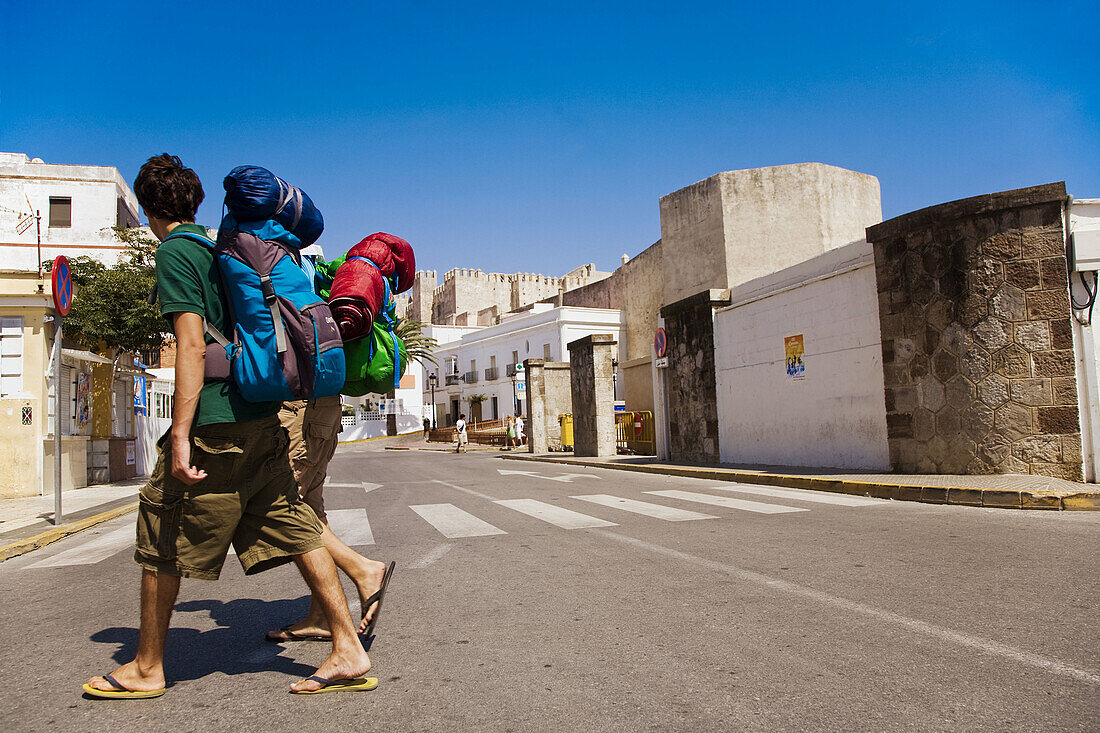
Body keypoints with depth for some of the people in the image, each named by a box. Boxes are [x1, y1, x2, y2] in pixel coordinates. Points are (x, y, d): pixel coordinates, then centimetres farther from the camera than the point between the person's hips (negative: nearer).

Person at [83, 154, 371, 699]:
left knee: (162, 543, 8)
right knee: (297, 530, 6)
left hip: (213, 425, -8)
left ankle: (146, 670, 23)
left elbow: (192, 347, -17)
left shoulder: (174, 253, -7)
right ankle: (349, 652, 7)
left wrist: (180, 435, -19)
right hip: (261, 419, 8)